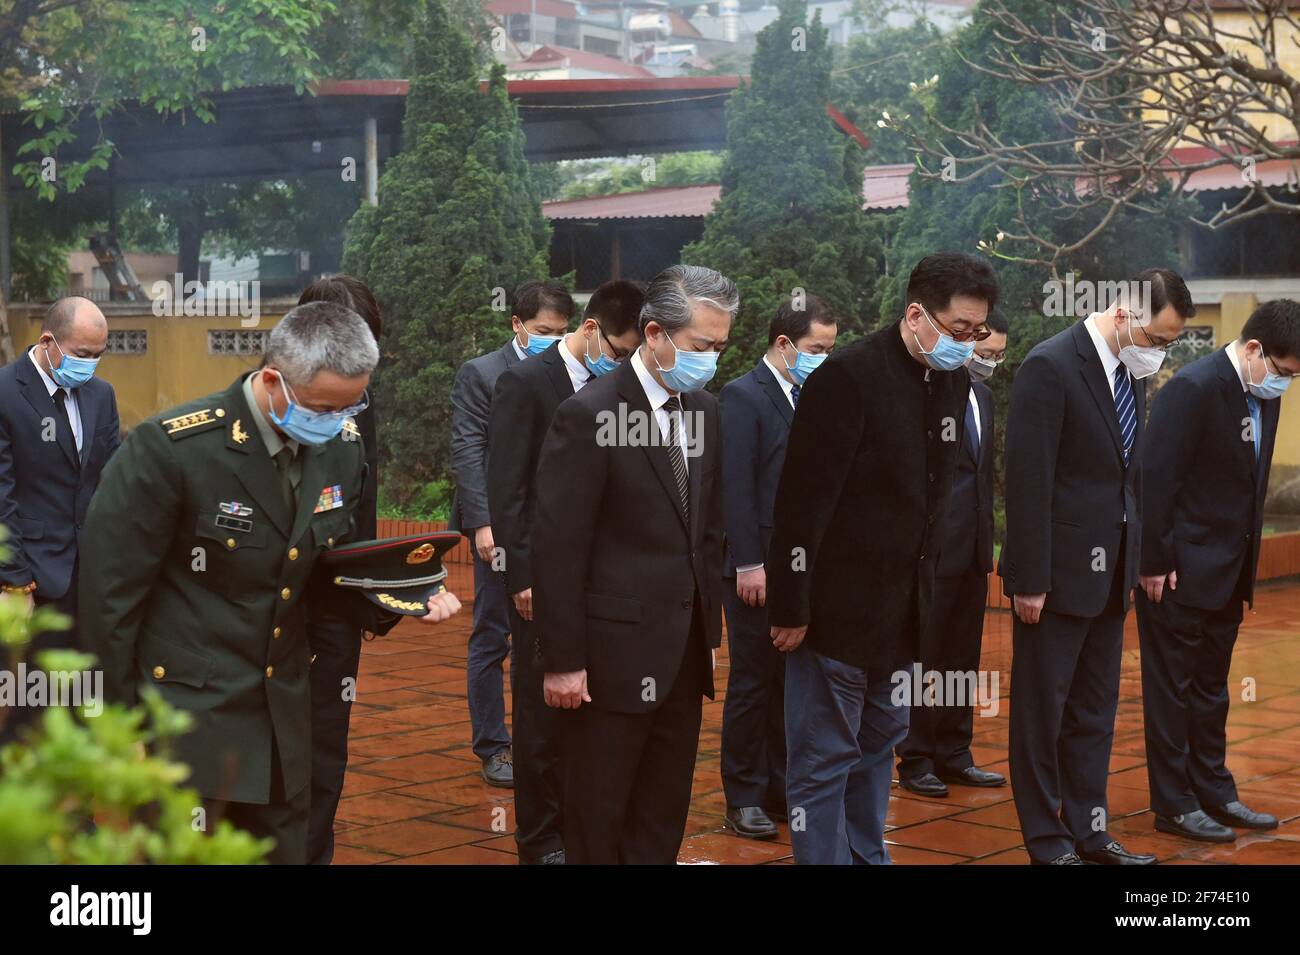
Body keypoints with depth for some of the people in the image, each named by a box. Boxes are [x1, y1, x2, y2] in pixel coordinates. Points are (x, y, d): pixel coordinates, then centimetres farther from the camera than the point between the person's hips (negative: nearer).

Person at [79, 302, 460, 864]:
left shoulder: (341, 448, 0)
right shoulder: (171, 448, -19)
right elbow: (111, 590, -13)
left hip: (283, 710, 6)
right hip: (187, 707, -6)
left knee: (284, 849, 12)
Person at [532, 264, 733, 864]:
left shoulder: (703, 409, 7)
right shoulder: (588, 415, -14)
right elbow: (557, 548, -15)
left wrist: (710, 628, 12)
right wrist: (562, 661, -15)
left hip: (684, 655, 7)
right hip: (613, 653, -7)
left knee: (663, 820, 14)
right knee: (598, 823, 6)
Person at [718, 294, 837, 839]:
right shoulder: (742, 396, -9)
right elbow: (736, 485, -15)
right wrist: (749, 564, -18)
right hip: (759, 568, -7)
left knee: (791, 682, 11)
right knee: (752, 683, 1)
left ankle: (781, 789, 21)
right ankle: (744, 799, 11)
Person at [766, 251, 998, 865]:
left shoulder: (952, 379, 6)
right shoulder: (849, 377, -18)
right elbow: (803, 501, -19)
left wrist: (924, 592, 13)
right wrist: (792, 608, -18)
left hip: (900, 606, 8)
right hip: (837, 604, -8)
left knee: (878, 745, 18)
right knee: (823, 761, 0)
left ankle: (867, 855, 30)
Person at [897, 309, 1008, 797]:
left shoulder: (983, 395, 15)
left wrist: (987, 539, 16)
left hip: (971, 552, 8)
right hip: (932, 551, -8)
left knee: (962, 660, 12)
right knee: (923, 659, 1)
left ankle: (953, 755, 20)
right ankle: (915, 761, 9)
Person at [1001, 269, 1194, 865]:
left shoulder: (1131, 372, 8)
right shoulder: (1051, 366, -16)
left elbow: (1129, 473, 13)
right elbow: (1028, 481, -18)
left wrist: (1135, 559, 9)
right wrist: (1029, 581, -18)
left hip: (1110, 571, 8)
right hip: (1059, 571, -8)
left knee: (1095, 711, 15)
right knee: (1042, 713, 5)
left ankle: (1090, 833, 25)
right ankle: (1048, 843, 16)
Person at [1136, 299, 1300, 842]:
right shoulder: (1194, 389, -19)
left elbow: (1250, 484, 12)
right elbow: (1156, 479, -20)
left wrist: (1247, 562, 11)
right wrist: (1155, 565, -18)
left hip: (1228, 573, 8)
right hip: (1180, 571, -8)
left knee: (1211, 689, 17)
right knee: (1171, 690, 3)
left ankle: (1214, 793, 26)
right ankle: (1174, 806, 10)